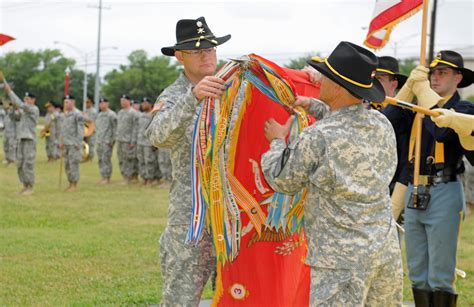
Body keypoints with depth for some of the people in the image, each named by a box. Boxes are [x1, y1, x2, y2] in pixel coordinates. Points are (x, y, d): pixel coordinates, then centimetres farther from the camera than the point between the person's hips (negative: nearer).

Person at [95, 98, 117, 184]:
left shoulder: (111, 114, -8)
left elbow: (115, 128, -11)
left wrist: (112, 140, -15)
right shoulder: (99, 115, 17)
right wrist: (98, 138, 16)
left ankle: (107, 178, -7)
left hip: (108, 141, -9)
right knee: (100, 159, 9)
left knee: (106, 159, -10)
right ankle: (103, 176, 15)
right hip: (99, 141, 9)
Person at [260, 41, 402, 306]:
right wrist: (314, 106, 32)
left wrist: (277, 142, 17)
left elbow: (283, 182, 1)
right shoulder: (382, 124, 3)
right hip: (387, 247, 7)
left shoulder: (317, 138, -16)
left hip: (342, 256, -7)